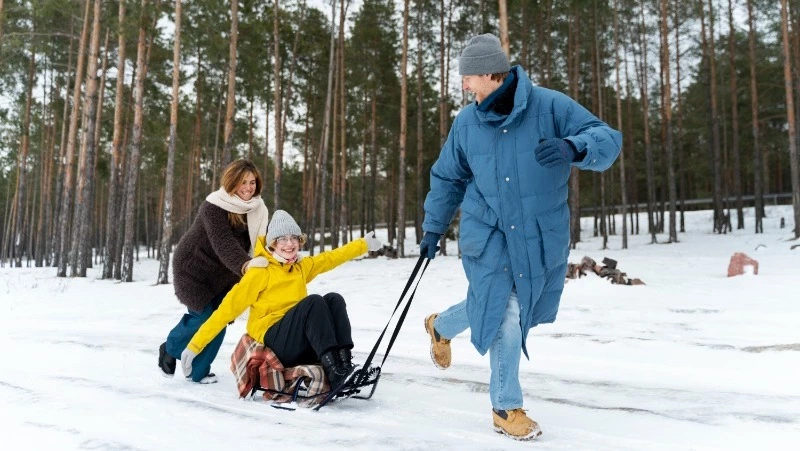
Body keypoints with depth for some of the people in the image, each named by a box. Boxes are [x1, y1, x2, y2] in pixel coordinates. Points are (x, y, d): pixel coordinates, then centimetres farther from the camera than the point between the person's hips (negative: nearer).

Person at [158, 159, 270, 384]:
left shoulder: (257, 208, -7)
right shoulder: (213, 206, -28)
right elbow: (224, 243, -43)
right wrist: (245, 264, -59)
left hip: (224, 272, 6)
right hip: (194, 266, -6)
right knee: (202, 316, -8)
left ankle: (198, 370, 19)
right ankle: (170, 349, 22)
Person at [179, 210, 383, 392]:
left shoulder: (302, 266, 14)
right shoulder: (260, 271, -4)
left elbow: (332, 257, 27)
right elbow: (229, 307, -6)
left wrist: (365, 244, 29)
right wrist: (195, 345, -7)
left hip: (303, 345, 6)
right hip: (272, 341, -6)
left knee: (334, 299, -14)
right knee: (313, 301, -27)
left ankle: (344, 362, -25)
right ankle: (333, 371, -37)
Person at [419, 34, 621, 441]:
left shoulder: (549, 106, -12)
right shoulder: (465, 123, -3)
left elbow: (607, 139, -16)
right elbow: (446, 178, 10)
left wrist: (572, 148, -37)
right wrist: (433, 228, 11)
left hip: (541, 239, 1)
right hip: (487, 235, 0)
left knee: (493, 308, 13)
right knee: (504, 316, -5)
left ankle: (441, 326, 46)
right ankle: (506, 408, 17)